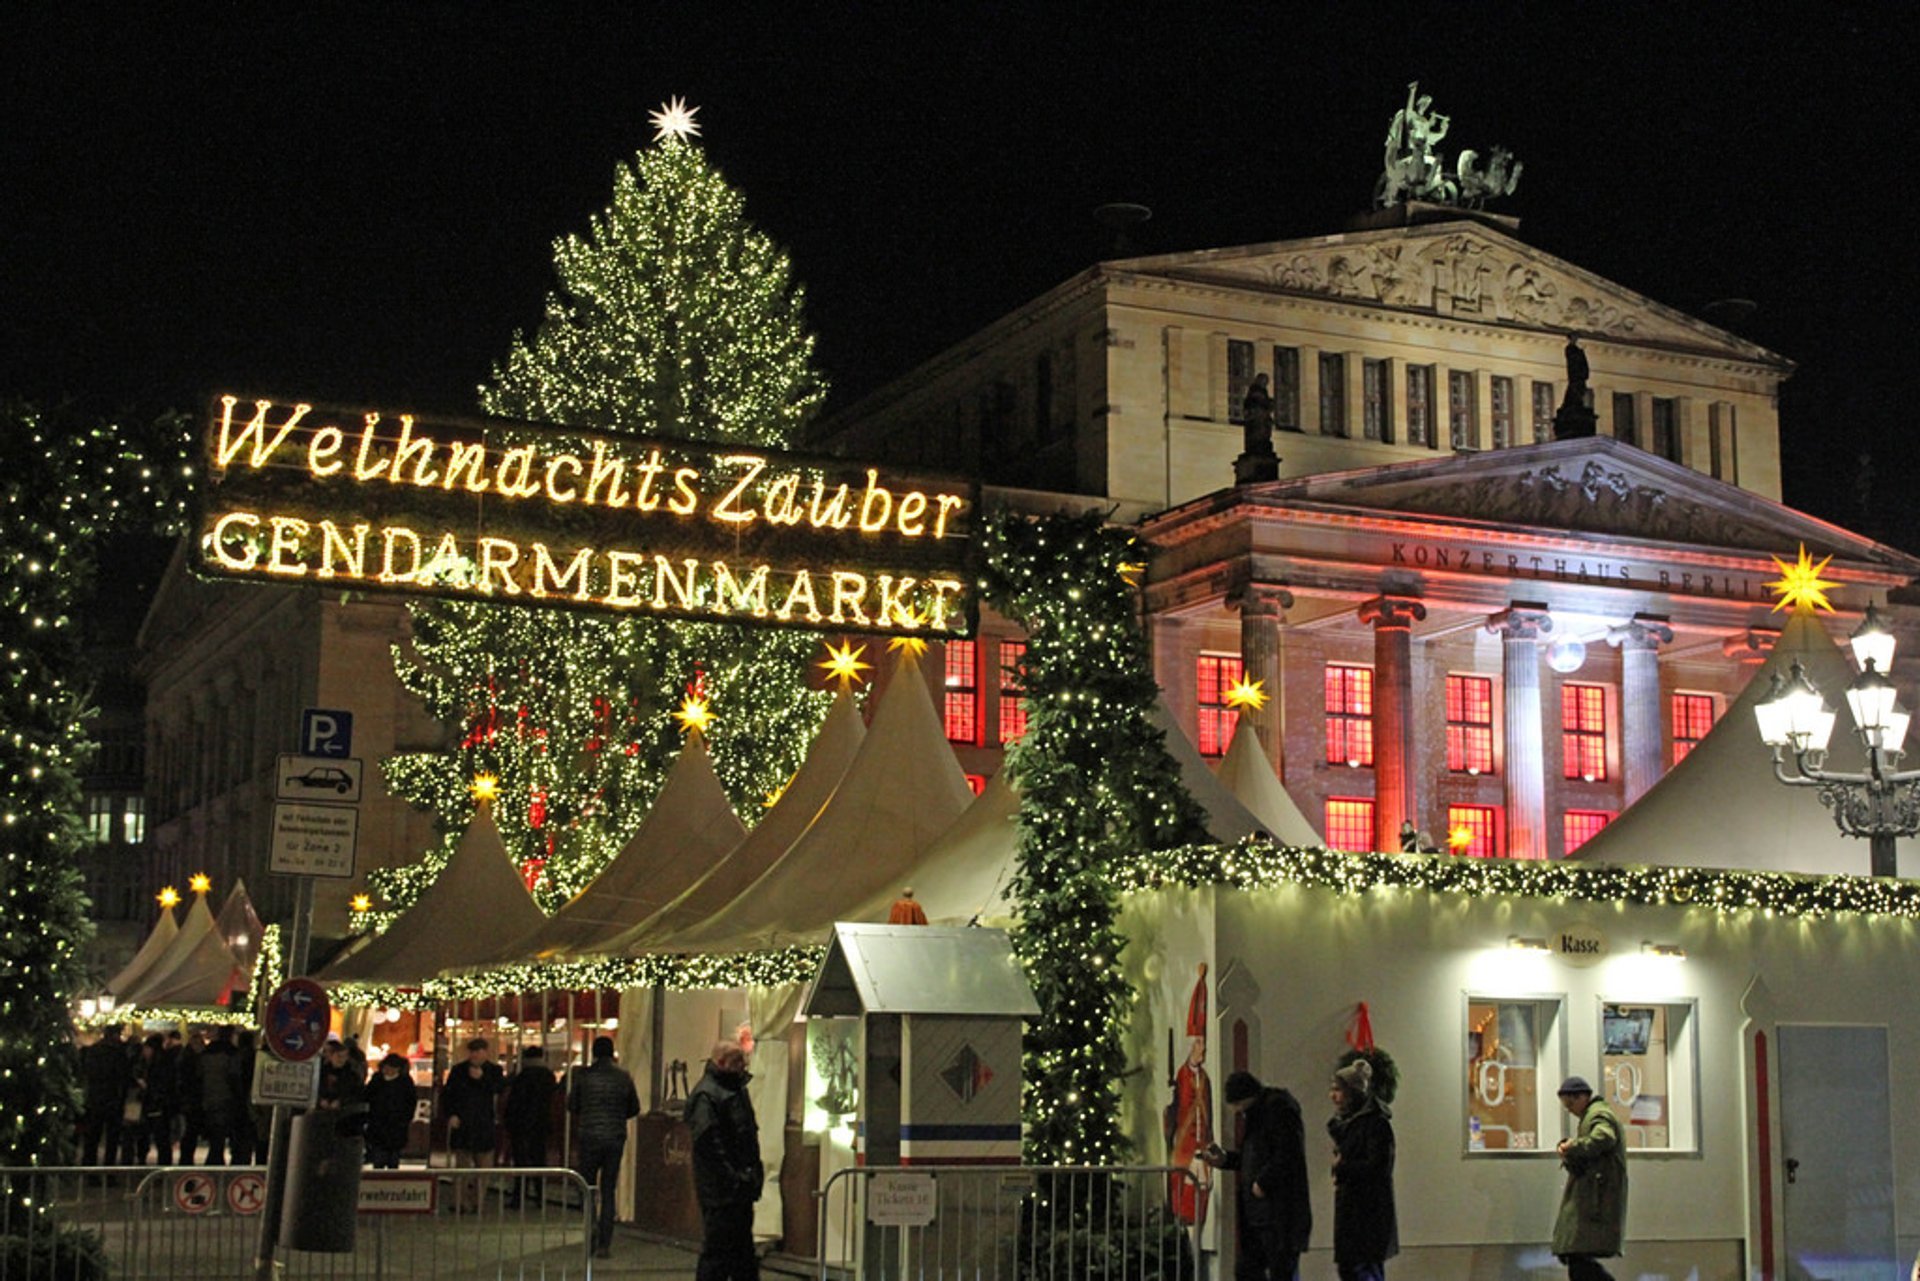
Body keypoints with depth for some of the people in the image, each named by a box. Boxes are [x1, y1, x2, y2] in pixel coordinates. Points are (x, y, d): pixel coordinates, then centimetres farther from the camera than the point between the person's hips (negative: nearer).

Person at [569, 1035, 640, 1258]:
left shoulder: (583, 1075, -6)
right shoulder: (623, 1077, -1)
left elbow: (571, 1105, 1)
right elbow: (634, 1108, 6)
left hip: (589, 1137, -2)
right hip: (615, 1138, 2)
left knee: (587, 1185, 14)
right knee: (608, 1191, 8)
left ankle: (592, 1223, -12)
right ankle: (604, 1244, 5)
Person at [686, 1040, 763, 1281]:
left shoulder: (736, 1089, 17)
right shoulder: (706, 1094, -14)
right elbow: (708, 1141, -22)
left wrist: (754, 1169, 14)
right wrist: (731, 1177, -23)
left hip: (740, 1189, 10)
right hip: (720, 1190, -10)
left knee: (743, 1249, 15)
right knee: (717, 1249, -5)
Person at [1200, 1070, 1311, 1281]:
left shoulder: (1280, 1109, -14)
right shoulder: (1257, 1113, 17)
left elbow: (1286, 1155, -23)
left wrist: (1262, 1183, -19)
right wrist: (1225, 1160, 11)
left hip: (1280, 1212, -10)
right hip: (1256, 1212, 10)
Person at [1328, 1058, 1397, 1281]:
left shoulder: (1376, 1122, -14)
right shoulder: (1345, 1122, 13)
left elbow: (1378, 1167, -20)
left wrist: (1342, 1169, -12)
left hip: (1370, 1211, -9)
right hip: (1348, 1209, 9)